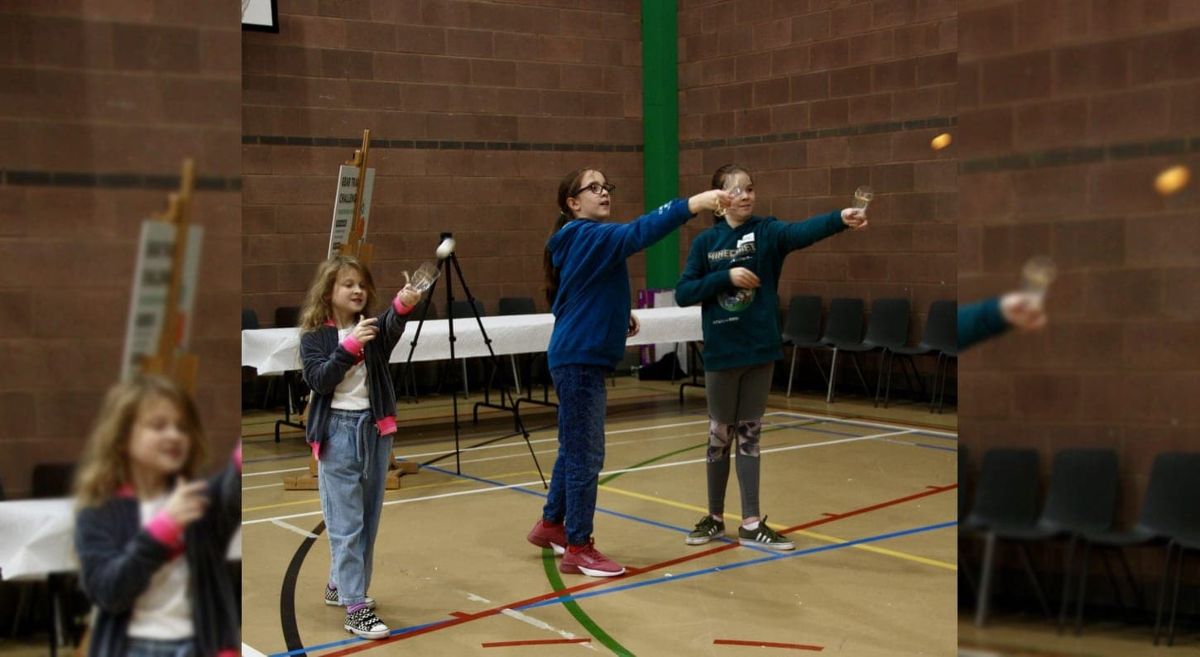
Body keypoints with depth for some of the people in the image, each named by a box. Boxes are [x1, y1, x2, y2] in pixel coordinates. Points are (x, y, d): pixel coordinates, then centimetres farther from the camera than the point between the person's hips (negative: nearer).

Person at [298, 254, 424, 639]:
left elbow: (393, 324, -20)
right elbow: (318, 379, -16)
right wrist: (351, 345, -26)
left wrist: (404, 304, -41)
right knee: (346, 523, -4)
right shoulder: (315, 336, -2)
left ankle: (340, 585, 32)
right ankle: (355, 609, -4)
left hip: (375, 430, 4)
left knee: (369, 518, 14)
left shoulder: (373, 327, 3)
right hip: (338, 433, -4)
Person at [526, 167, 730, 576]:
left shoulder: (587, 240, 15)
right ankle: (578, 549, 3)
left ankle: (551, 524, 33)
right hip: (579, 360, -10)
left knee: (574, 449, 19)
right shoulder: (583, 235, -14)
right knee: (586, 455, -5)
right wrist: (690, 206, -39)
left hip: (582, 357, 10)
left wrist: (619, 317, 7)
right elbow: (634, 235, -31)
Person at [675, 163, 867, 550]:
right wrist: (726, 276, -16)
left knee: (749, 435, 9)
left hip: (759, 349, 0)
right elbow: (683, 294, -4)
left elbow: (803, 231, -23)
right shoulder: (706, 241, 0)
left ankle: (751, 524, 17)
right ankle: (715, 518, 26)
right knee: (720, 436, 11)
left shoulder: (767, 231, -2)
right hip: (721, 352, 0)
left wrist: (840, 219, -42)